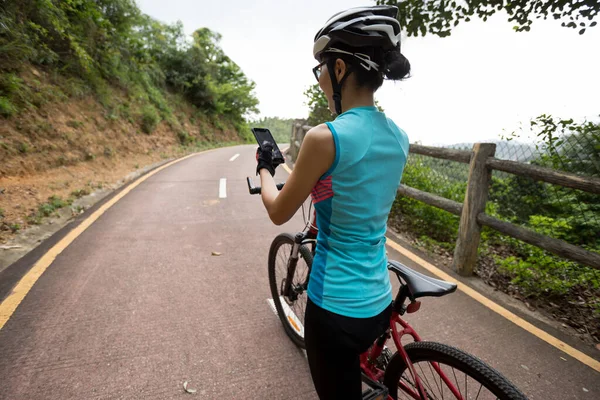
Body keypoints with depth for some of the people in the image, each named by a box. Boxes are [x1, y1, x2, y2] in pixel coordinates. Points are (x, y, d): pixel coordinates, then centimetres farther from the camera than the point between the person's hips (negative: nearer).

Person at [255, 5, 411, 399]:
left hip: (337, 307, -7)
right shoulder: (398, 137, 0)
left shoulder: (325, 137, -23)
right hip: (380, 302, 7)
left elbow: (278, 212, -9)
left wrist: (265, 169, 8)